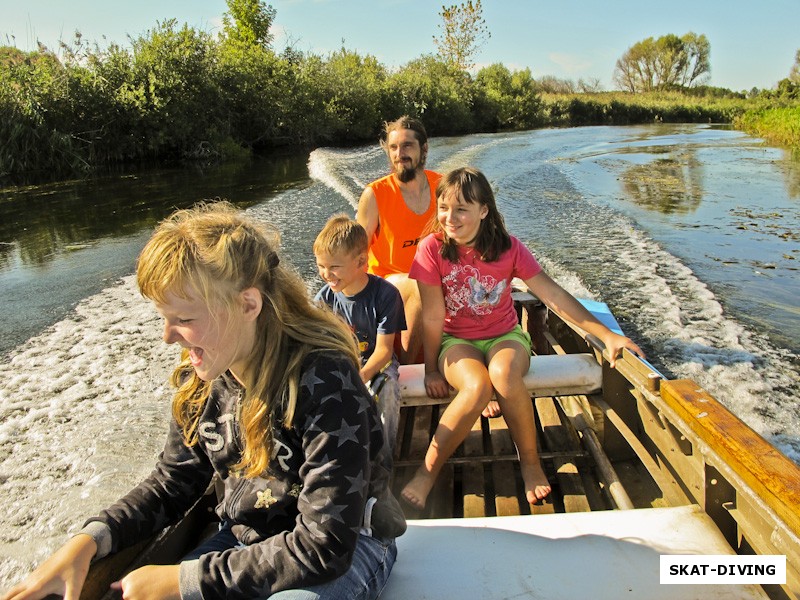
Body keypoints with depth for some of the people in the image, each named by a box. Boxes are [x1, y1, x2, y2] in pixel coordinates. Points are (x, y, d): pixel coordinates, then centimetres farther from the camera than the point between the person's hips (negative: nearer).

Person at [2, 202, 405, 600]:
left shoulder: (325, 381, -28)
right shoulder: (199, 378, -7)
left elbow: (325, 547, -26)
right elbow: (174, 481, 8)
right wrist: (90, 539, -10)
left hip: (348, 549, -5)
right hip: (244, 540, 6)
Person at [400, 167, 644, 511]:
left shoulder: (508, 249, -9)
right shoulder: (433, 249, -13)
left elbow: (554, 295, -9)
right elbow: (433, 316, -9)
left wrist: (607, 335, -13)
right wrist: (432, 369, -5)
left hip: (504, 336, 1)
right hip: (457, 340, -1)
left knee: (504, 374, -35)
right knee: (477, 387, -34)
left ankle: (530, 462, -11)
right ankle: (427, 473, -16)